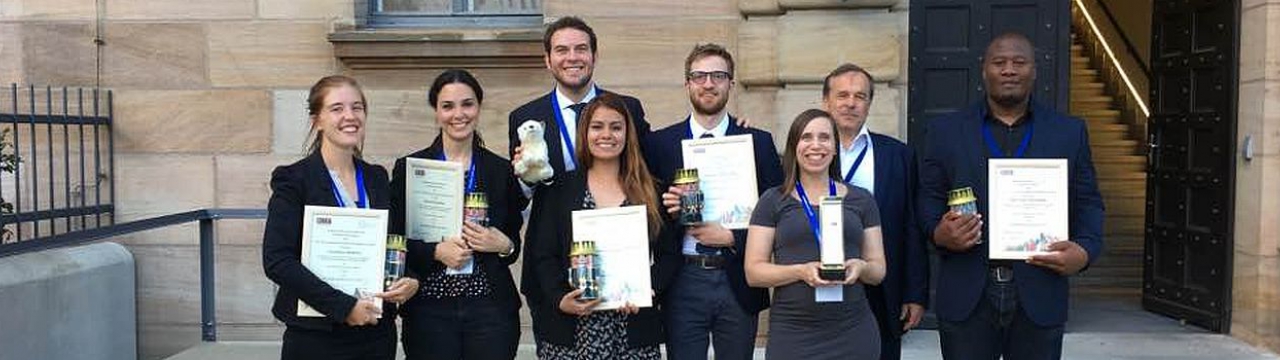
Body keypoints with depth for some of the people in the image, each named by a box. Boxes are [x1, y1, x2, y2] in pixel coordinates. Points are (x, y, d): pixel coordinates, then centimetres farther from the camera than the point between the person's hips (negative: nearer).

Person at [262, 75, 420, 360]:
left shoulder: (377, 177, 9)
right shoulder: (293, 179, -5)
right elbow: (277, 261, -13)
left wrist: (410, 280, -4)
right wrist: (343, 306, -17)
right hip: (316, 336, -4)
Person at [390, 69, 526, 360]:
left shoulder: (502, 171, 7)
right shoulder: (408, 168, 3)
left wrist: (504, 246, -7)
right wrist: (437, 251, -13)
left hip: (490, 307, 1)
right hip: (429, 310, -1)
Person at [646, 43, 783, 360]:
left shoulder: (759, 142, 4)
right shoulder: (659, 143, 4)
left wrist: (733, 237, -12)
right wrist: (664, 208, -15)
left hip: (739, 282, 0)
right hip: (682, 282, 0)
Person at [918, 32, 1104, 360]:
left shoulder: (1069, 132, 9)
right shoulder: (945, 131, 7)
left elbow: (1087, 203, 9)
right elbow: (929, 198, 8)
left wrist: (1085, 250, -11)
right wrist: (938, 233, -14)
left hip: (1039, 297, 1)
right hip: (966, 296, 0)